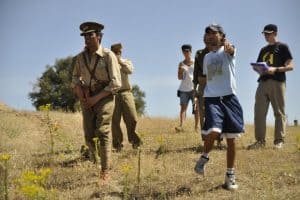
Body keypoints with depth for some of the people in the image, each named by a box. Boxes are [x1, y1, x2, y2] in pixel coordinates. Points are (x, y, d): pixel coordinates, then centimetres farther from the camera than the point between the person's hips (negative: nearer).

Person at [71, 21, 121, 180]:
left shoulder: (108, 56, -10)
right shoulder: (80, 57, 5)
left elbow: (115, 83, -12)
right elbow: (75, 77, 20)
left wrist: (97, 97, -17)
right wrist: (78, 90, -1)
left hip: (104, 97, -5)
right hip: (87, 99, 5)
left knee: (102, 133, -15)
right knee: (89, 135, 4)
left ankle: (105, 171, -11)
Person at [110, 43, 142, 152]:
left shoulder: (126, 62, 14)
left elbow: (130, 70, -8)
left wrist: (120, 61, -9)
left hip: (126, 93, 1)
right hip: (113, 94, -1)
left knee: (132, 119, -3)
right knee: (115, 121, -1)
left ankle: (133, 139, 19)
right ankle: (117, 143, 9)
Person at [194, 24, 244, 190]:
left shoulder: (227, 50, 1)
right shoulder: (206, 57, 17)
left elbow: (231, 50, -25)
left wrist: (228, 47, -49)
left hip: (229, 97, -2)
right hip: (211, 98, 2)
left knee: (231, 138, 3)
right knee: (213, 131, -23)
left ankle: (230, 175, 16)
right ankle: (204, 157, 7)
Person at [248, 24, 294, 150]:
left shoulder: (282, 47, 5)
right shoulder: (263, 50, 23)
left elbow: (290, 66, -2)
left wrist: (276, 69, -17)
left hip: (277, 82, -6)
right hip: (263, 82, 6)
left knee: (279, 112, -3)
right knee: (259, 112, -2)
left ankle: (279, 141, -3)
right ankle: (260, 140, 0)